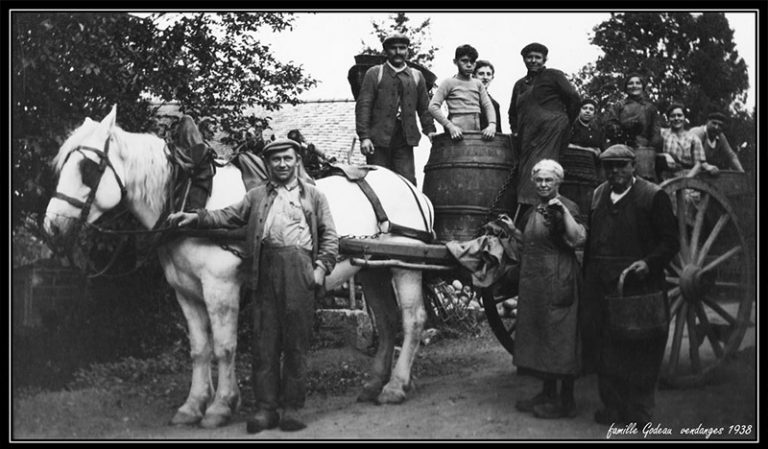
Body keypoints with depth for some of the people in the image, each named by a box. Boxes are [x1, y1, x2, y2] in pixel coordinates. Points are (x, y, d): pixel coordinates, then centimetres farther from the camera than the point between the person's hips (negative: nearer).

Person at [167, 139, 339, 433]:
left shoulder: (313, 196, 15)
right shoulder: (257, 196, 20)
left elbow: (329, 235, 10)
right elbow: (228, 216, 14)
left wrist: (322, 266, -3)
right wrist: (197, 217, 0)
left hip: (299, 267, -1)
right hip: (264, 268, 2)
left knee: (296, 342, 0)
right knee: (264, 340, 1)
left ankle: (292, 407, 7)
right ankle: (266, 408, 5)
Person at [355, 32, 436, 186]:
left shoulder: (416, 76, 18)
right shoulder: (374, 74, 8)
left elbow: (425, 107, 19)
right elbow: (363, 106, 0)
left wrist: (429, 130, 4)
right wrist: (364, 137, -10)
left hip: (405, 140, 2)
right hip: (379, 139, -2)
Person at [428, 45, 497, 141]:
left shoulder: (478, 84, 19)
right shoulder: (449, 83, 5)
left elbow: (488, 105, 12)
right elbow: (433, 107, -4)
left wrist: (492, 125, -9)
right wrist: (450, 126, -17)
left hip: (476, 132, 5)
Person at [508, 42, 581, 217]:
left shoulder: (553, 76, 6)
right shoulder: (520, 84, 24)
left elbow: (573, 98, 0)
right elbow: (513, 113, 33)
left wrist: (565, 124, 1)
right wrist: (515, 130, 17)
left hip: (551, 130, -6)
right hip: (527, 140, 6)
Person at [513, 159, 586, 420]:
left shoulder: (565, 208, -9)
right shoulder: (533, 212, 16)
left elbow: (578, 239, -26)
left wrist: (564, 211, -30)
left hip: (558, 281, -9)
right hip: (533, 282, 9)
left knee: (559, 338, -4)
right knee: (539, 337, 13)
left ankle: (566, 401, 3)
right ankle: (548, 394, 24)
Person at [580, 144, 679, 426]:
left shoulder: (653, 197, -3)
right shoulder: (598, 195, 14)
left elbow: (670, 242, -4)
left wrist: (649, 263, -18)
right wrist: (587, 274, 14)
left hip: (638, 284, -5)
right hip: (601, 286, 5)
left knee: (639, 352, 0)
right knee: (604, 349, 7)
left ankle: (640, 413, 10)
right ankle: (612, 408, 18)